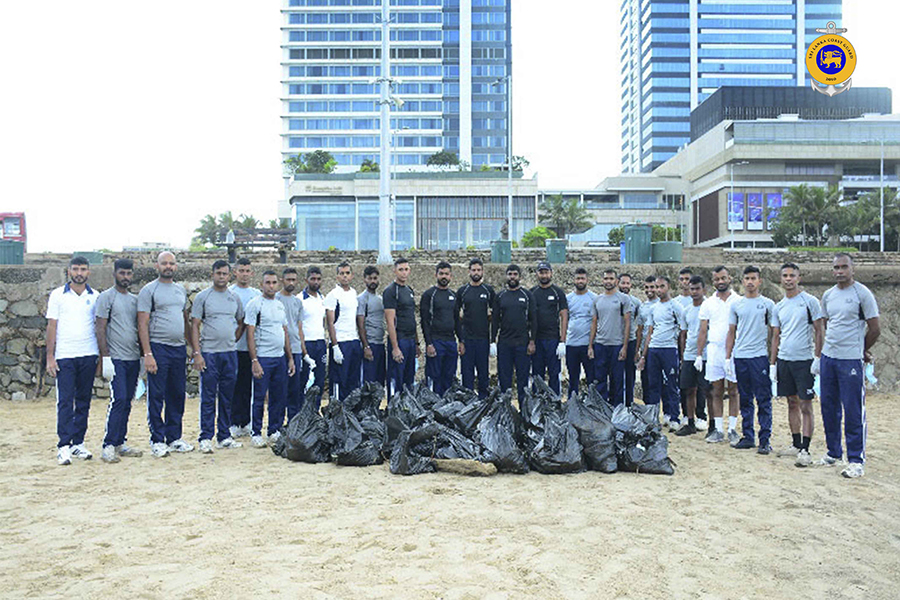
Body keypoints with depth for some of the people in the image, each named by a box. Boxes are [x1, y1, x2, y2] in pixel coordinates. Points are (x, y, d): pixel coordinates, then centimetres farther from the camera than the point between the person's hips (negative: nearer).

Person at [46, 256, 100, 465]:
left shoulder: (95, 297, 9)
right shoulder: (58, 295, 5)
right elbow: (52, 326, 3)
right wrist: (50, 357, -3)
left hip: (89, 355, 2)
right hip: (64, 356, -2)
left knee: (84, 401, 6)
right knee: (65, 401, -6)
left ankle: (78, 443, 14)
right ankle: (64, 446, -4)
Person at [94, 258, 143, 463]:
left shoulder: (135, 299, 16)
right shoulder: (106, 297, -3)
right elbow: (100, 329, -8)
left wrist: (143, 355, 15)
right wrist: (105, 357, -15)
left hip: (133, 359, 6)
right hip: (116, 359, -6)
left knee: (127, 402, 8)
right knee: (119, 400, -13)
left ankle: (120, 443, 15)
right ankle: (108, 446, -8)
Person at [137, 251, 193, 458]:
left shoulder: (181, 290, 15)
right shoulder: (149, 290, -4)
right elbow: (143, 324, -9)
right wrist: (147, 354, -17)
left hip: (179, 348, 6)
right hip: (158, 348, -6)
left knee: (177, 396, 10)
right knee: (156, 396, 0)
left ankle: (174, 438, 20)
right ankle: (157, 441, 7)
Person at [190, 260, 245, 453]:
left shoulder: (235, 298, 11)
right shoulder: (203, 297, -1)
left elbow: (241, 323, 22)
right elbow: (195, 326, -4)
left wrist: (232, 341, 9)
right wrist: (197, 353, -11)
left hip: (230, 353, 4)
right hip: (209, 353, -4)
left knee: (227, 397, 9)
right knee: (208, 398, -2)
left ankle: (224, 437, 17)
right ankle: (205, 438, 4)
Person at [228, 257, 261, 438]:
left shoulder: (257, 294, 13)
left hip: (252, 347, 4)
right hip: (234, 347, -4)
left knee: (248, 387, 9)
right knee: (234, 387, -1)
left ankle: (245, 422, 17)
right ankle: (234, 423, 5)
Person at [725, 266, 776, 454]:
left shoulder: (767, 304, 3)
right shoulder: (736, 305, 11)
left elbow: (773, 333, 4)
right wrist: (728, 357, 7)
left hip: (760, 356, -3)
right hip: (740, 357, 3)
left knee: (763, 400, -3)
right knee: (745, 400, 9)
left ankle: (765, 440, 2)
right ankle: (748, 437, 17)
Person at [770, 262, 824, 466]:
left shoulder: (810, 301, -4)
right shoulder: (779, 307, 12)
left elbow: (819, 331, -5)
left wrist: (817, 358, -12)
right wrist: (773, 363, 11)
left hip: (804, 360, -5)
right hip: (784, 360, 6)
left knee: (805, 406, -4)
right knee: (792, 403, 11)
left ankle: (805, 450, -4)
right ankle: (796, 444, 20)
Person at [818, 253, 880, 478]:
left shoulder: (862, 293, -6)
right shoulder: (828, 296, 11)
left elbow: (875, 328, -4)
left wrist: (861, 350, 7)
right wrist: (820, 354, 14)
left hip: (851, 361, -6)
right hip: (827, 358, 6)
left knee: (853, 411, -3)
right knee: (829, 408, 13)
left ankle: (856, 460, 5)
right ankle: (833, 452, 26)